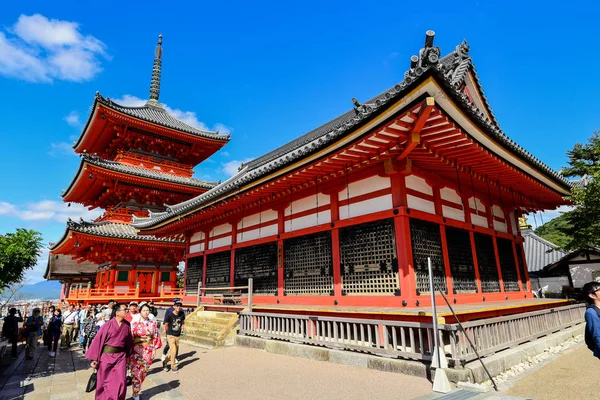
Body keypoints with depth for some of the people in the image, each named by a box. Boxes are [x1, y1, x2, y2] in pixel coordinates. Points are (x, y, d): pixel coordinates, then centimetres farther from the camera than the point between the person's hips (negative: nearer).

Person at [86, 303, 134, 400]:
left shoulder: (127, 325, -3)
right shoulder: (108, 324, -14)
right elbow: (98, 340, -10)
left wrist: (128, 355, 15)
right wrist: (95, 358, -9)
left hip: (121, 356, 2)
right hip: (107, 356, -2)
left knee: (120, 382, 3)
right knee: (104, 381, 15)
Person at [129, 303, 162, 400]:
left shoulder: (153, 323, 0)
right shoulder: (135, 323, -7)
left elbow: (156, 338, 5)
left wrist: (154, 349, 2)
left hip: (148, 351, 3)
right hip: (137, 350, -3)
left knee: (143, 372, 12)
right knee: (136, 372, 0)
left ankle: (137, 389, 35)